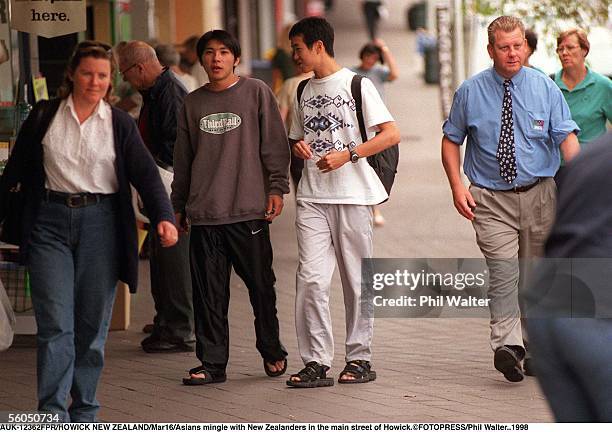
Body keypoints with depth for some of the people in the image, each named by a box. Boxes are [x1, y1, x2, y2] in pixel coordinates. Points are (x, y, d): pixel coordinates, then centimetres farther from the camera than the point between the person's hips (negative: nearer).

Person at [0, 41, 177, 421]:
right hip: (50, 222, -1)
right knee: (55, 324, -9)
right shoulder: (44, 116, 5)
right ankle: (53, 414, -11)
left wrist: (164, 216, -17)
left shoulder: (120, 124, 5)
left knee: (92, 325, 5)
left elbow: (146, 174, -1)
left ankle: (84, 412, 16)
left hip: (100, 222, 1)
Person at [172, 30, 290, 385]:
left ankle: (272, 352, 20)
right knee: (209, 292, 2)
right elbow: (183, 158, 17)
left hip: (249, 210, -3)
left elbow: (275, 144, 1)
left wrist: (276, 188, -6)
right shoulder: (193, 103, 13)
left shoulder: (256, 93, 3)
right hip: (204, 213, 3)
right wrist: (179, 205, 16)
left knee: (261, 285, 4)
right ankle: (212, 362, 6)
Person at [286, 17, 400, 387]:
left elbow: (391, 134, -8)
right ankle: (316, 363, -8)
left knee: (356, 280, 3)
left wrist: (347, 155, -16)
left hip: (353, 195, -4)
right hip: (312, 199, 4)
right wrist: (298, 147, 4)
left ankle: (360, 359, 11)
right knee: (311, 278, -8)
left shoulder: (356, 85, -2)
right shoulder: (304, 92, 15)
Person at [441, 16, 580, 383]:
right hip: (491, 199, -2)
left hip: (540, 194, 2)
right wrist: (457, 186, -4)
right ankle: (508, 346, -32)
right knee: (504, 270, -19)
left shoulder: (545, 88, 2)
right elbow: (451, 140, 10)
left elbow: (567, 136, -4)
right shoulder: (470, 92, 2)